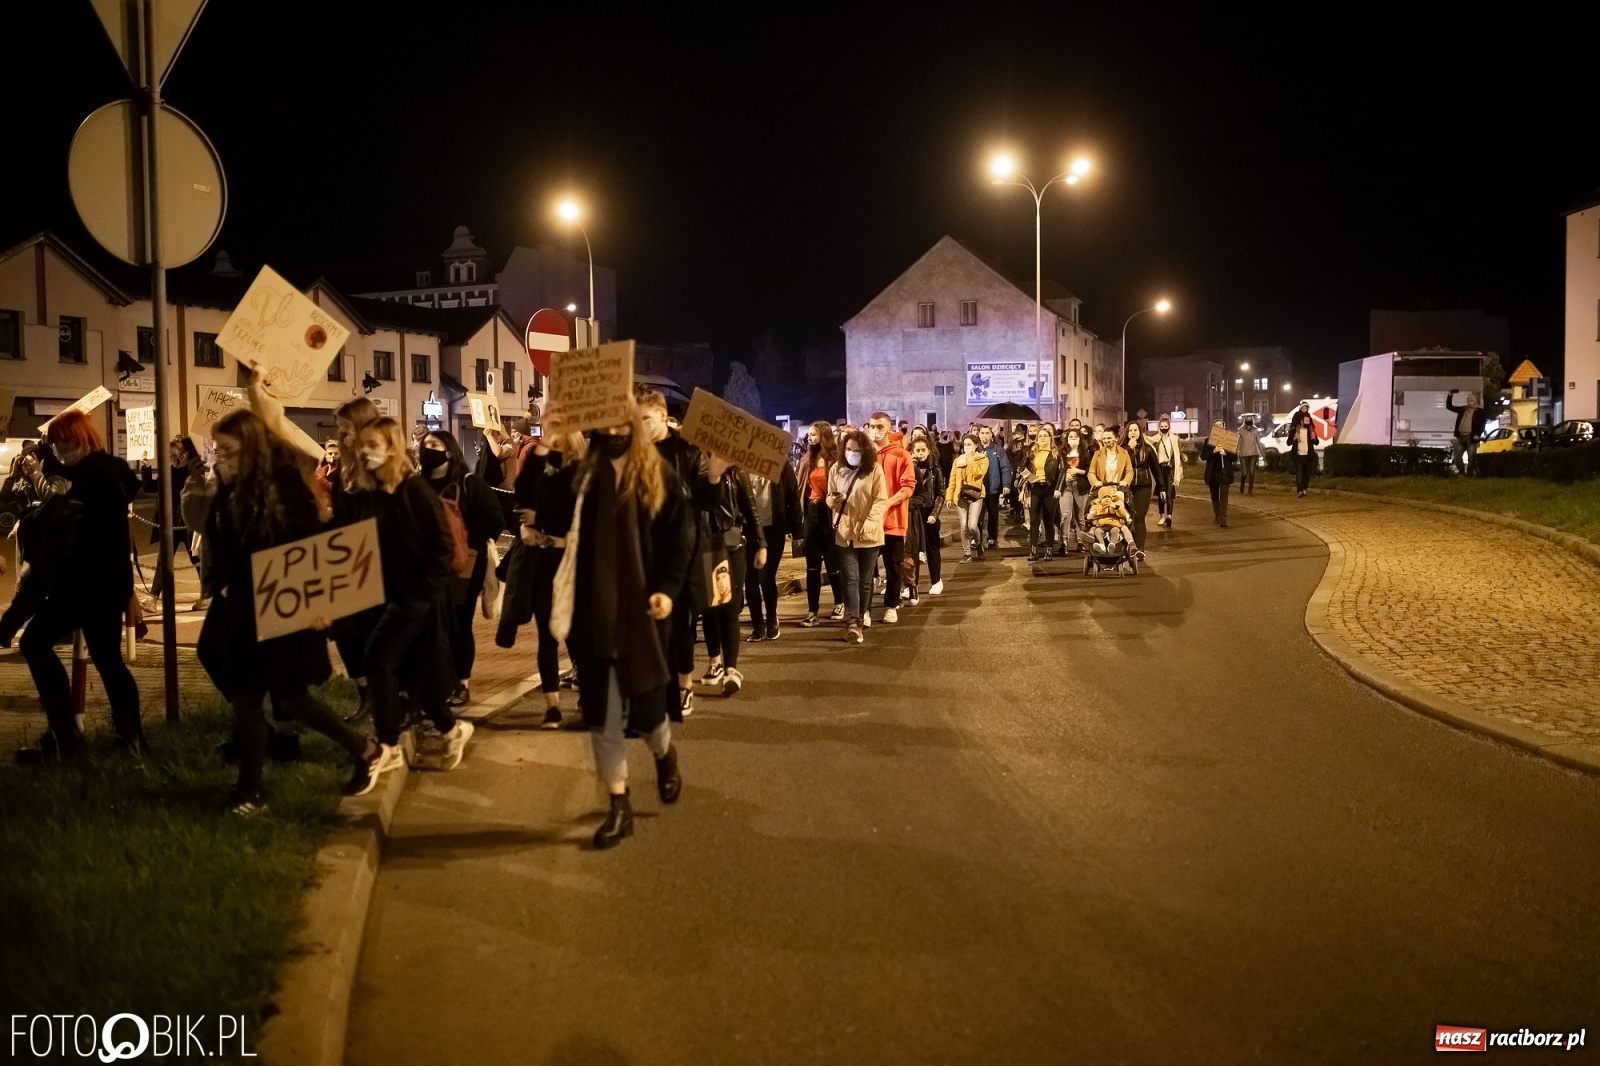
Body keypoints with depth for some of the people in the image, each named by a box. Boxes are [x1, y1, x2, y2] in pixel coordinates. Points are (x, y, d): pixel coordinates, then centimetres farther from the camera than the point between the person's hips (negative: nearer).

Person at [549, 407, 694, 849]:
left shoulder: (659, 474, -1)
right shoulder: (583, 474, 5)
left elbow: (682, 535, -4)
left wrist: (668, 588, -13)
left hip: (641, 607, -2)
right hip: (594, 609, 2)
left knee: (646, 699, 7)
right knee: (601, 710, 3)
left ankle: (665, 754, 42)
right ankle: (618, 805, 13)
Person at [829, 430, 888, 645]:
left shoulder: (875, 469, -5)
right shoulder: (836, 469, 5)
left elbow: (881, 500, -8)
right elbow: (829, 497, 14)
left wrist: (869, 523, -22)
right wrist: (834, 500, -10)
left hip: (868, 533, -1)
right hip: (844, 532, 1)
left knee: (865, 580, 8)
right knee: (851, 578, -8)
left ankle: (858, 620, 20)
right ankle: (853, 623, -15)